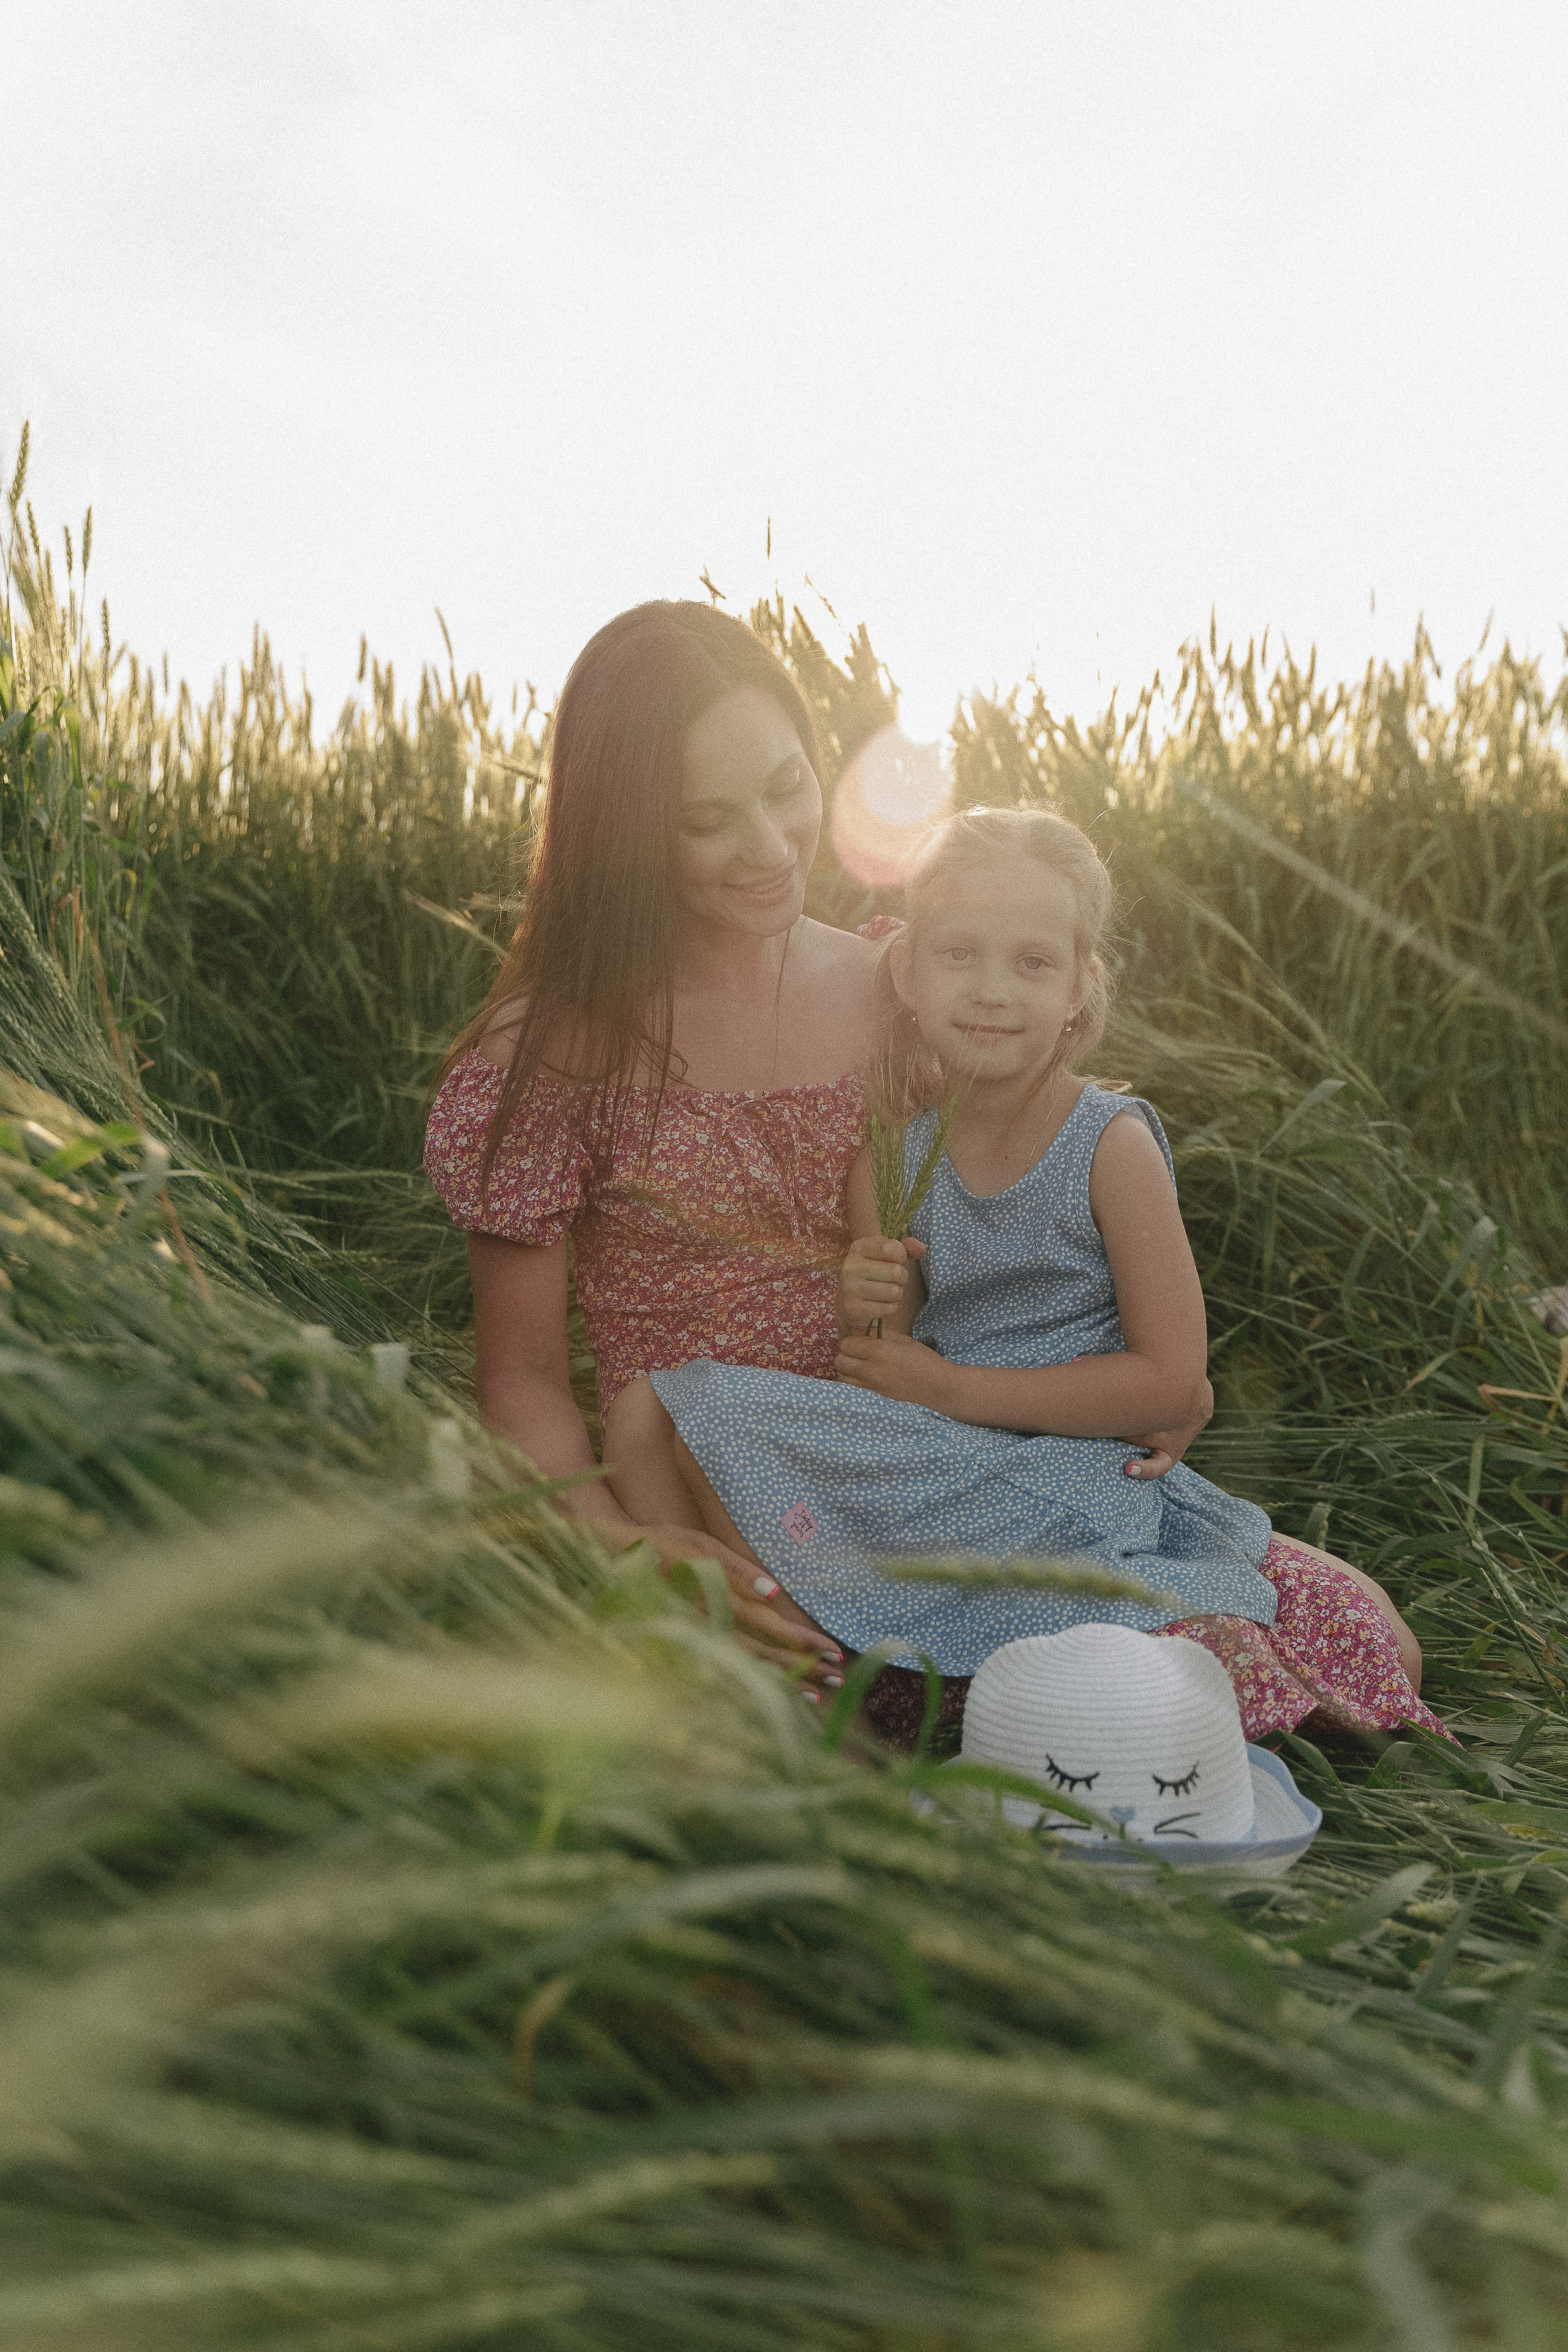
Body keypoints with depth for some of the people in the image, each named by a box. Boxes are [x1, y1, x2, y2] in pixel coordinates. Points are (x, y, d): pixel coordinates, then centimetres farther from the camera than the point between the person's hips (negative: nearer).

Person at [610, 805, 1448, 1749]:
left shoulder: (1112, 1146, -9)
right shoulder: (897, 1153, 5)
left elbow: (1171, 1379, -13)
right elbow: (880, 1376, 11)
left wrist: (950, 1386, -14)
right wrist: (867, 1312, -15)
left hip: (1076, 1475, -4)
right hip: (923, 1474, 5)